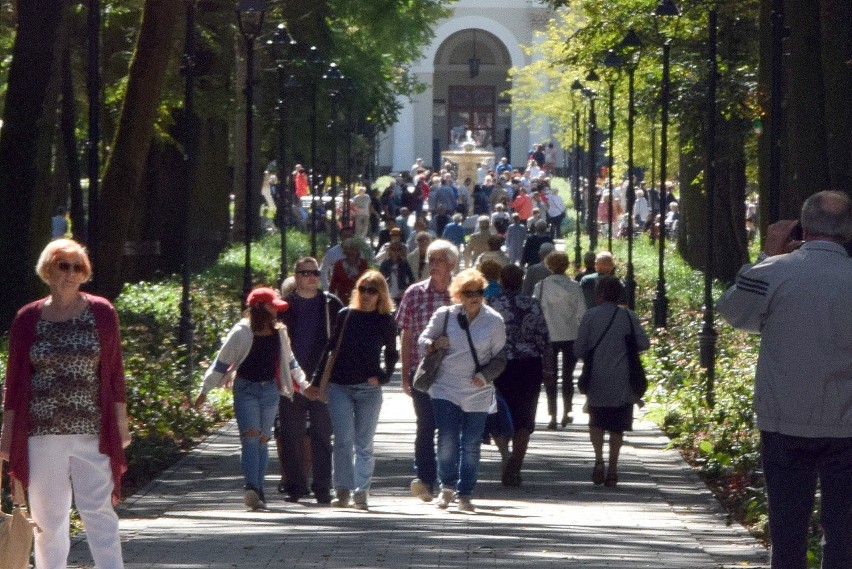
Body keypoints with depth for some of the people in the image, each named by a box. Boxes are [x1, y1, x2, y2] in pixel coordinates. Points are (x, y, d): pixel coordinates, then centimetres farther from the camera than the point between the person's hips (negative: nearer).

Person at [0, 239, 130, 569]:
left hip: (92, 430, -1)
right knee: (47, 516, 6)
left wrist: (121, 423, 4)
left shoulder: (101, 313, 4)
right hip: (42, 433, 1)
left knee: (99, 511, -5)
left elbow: (114, 371, 7)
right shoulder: (28, 319, 5)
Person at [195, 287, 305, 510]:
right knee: (250, 437, -17)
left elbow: (289, 361, 24)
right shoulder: (241, 333, -8)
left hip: (270, 390, 5)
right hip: (246, 389, -5)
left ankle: (257, 491, 12)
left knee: (263, 439, 7)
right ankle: (251, 487, -27)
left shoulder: (279, 332, 8)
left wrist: (303, 384, 27)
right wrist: (204, 391, 0)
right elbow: (222, 362, -3)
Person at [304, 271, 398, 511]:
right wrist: (316, 381, 10)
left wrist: (383, 377, -1)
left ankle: (361, 492, 3)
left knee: (364, 443, 1)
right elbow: (330, 348, 10)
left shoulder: (386, 322, 2)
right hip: (339, 385, 0)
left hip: (368, 389, 0)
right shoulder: (345, 315, 4)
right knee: (343, 439, -7)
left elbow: (391, 354, 15)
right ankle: (342, 491, -1)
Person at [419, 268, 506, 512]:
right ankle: (447, 487, 15)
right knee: (447, 440, -7)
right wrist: (434, 344, -12)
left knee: (471, 445, 2)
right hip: (445, 389, 0)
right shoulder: (444, 315, 1)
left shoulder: (494, 321, 0)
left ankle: (465, 495, 14)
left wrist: (486, 375, -14)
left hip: (478, 392, 0)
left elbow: (500, 358, 4)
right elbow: (423, 341, 12)